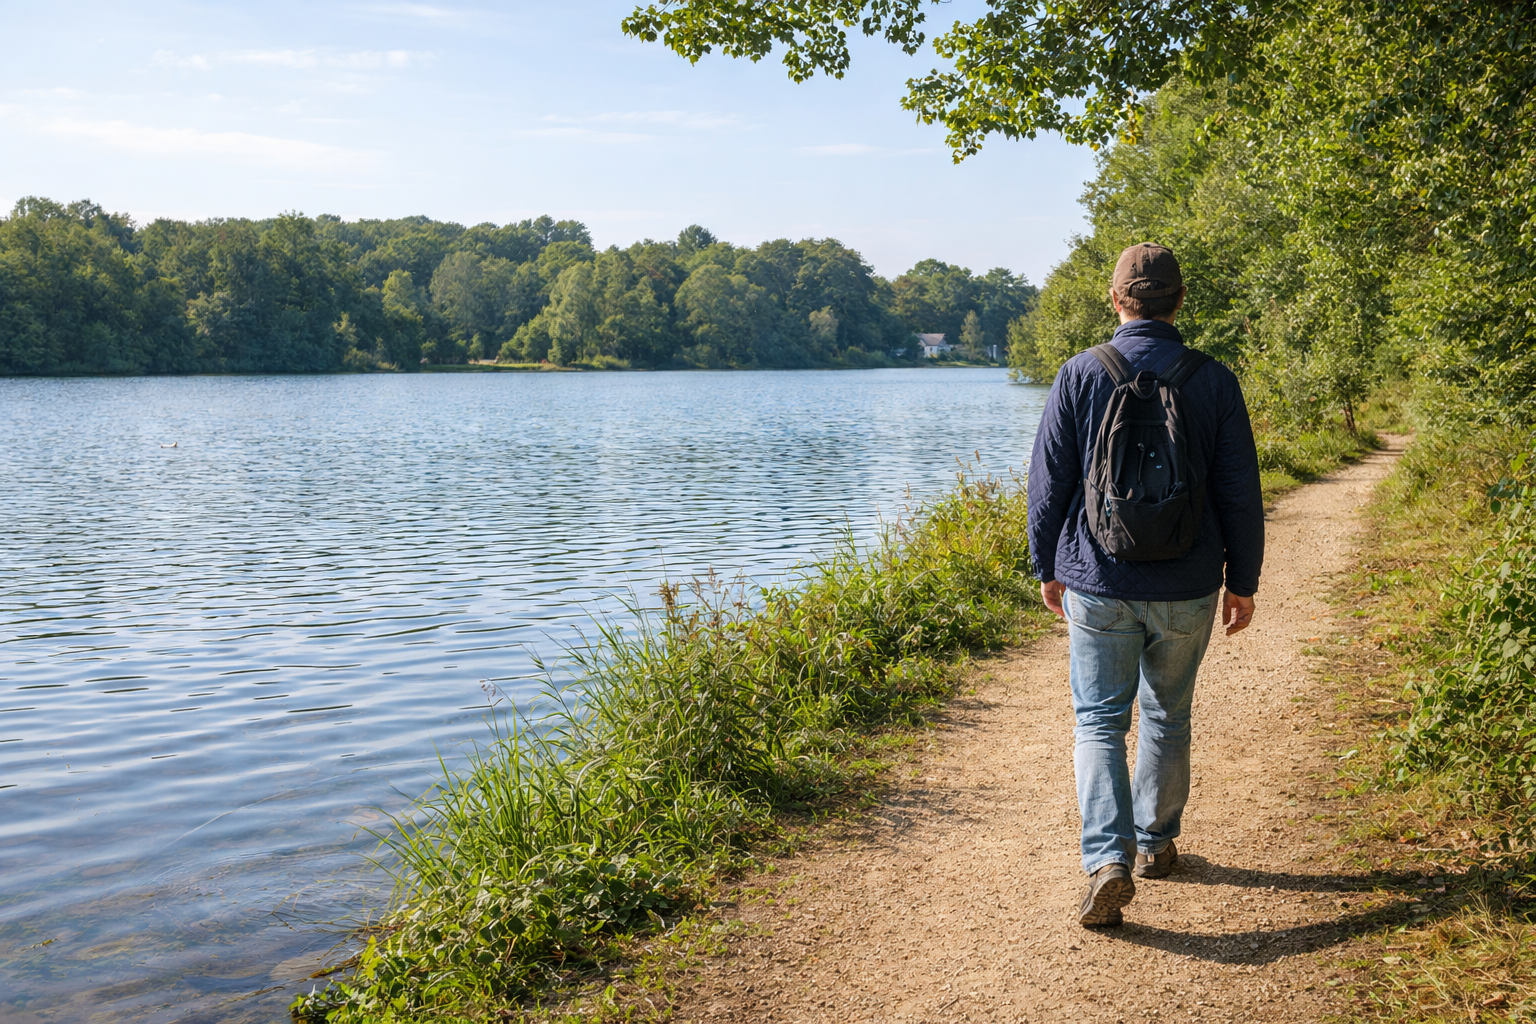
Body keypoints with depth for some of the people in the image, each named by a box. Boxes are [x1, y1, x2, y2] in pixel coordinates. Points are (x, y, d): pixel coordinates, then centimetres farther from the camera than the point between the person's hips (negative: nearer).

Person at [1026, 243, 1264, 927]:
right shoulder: (1213, 381, -4)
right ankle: (1156, 842, 32)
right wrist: (1243, 580, 10)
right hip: (1187, 589, 2)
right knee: (1168, 716, 19)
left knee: (1099, 721, 5)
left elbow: (1048, 481, -3)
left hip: (1098, 586, -1)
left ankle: (1108, 859, -11)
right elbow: (1240, 492, 0)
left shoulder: (1081, 375, -6)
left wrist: (1047, 567, 9)